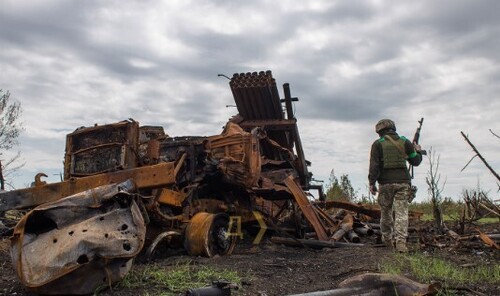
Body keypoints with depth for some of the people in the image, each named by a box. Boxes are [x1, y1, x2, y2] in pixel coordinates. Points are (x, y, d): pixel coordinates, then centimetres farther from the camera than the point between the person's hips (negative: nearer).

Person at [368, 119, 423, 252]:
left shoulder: (378, 144, 1)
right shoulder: (405, 142, 8)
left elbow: (374, 165, -7)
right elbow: (415, 161, 14)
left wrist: (372, 182, -2)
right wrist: (418, 151, 34)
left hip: (386, 183, -1)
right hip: (402, 181, 1)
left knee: (386, 212, 14)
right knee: (402, 212, -2)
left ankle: (387, 239, 26)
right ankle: (401, 241, -13)